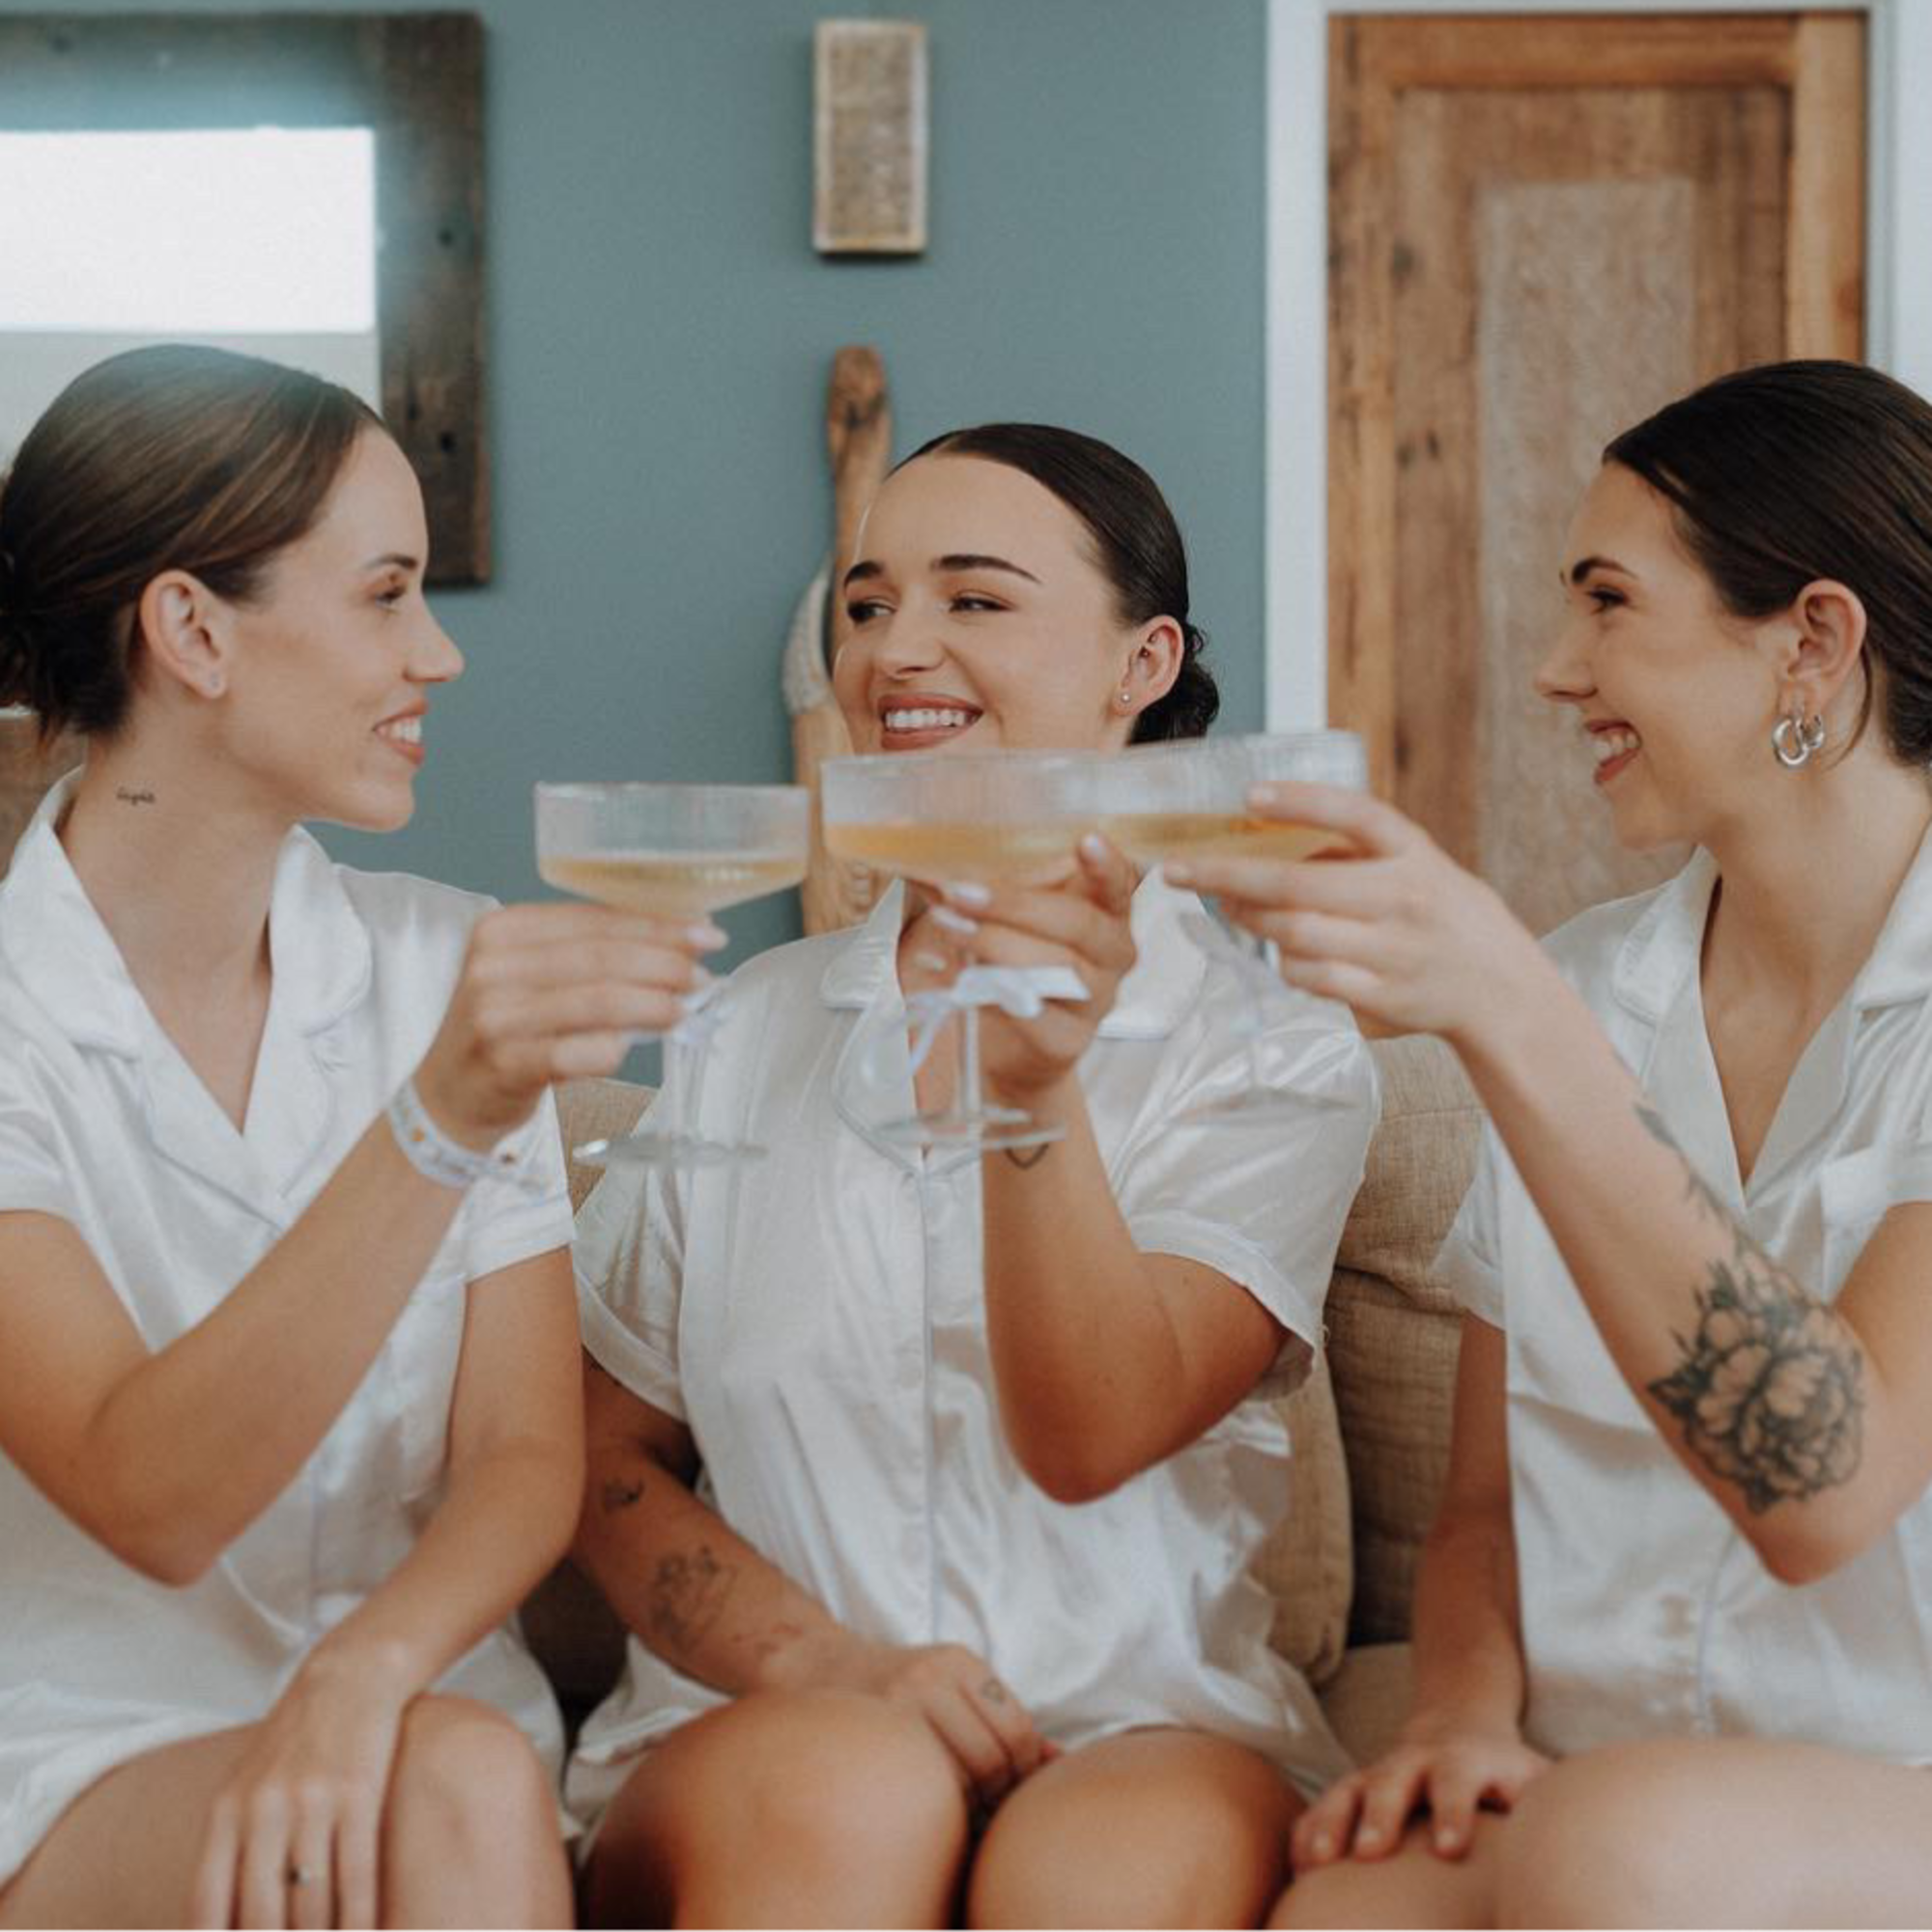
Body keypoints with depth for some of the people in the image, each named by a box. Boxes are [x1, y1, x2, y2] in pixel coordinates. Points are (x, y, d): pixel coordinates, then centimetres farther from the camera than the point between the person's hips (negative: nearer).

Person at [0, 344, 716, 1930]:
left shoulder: (447, 965, 5)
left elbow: (529, 1458, 1)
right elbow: (151, 1502, -20)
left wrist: (365, 1671, -20)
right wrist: (436, 1124, -32)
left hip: (413, 1727, 4)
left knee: (461, 1799, -29)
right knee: (459, 1796, -30)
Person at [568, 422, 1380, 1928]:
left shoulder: (1277, 1051, 2)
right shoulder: (748, 1034, 11)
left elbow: (1091, 1437, -12)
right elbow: (611, 1461, 10)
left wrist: (1035, 1091, -29)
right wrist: (827, 1662, -10)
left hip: (1149, 1732, -2)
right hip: (754, 1731, 2)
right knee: (847, 1794, -33)